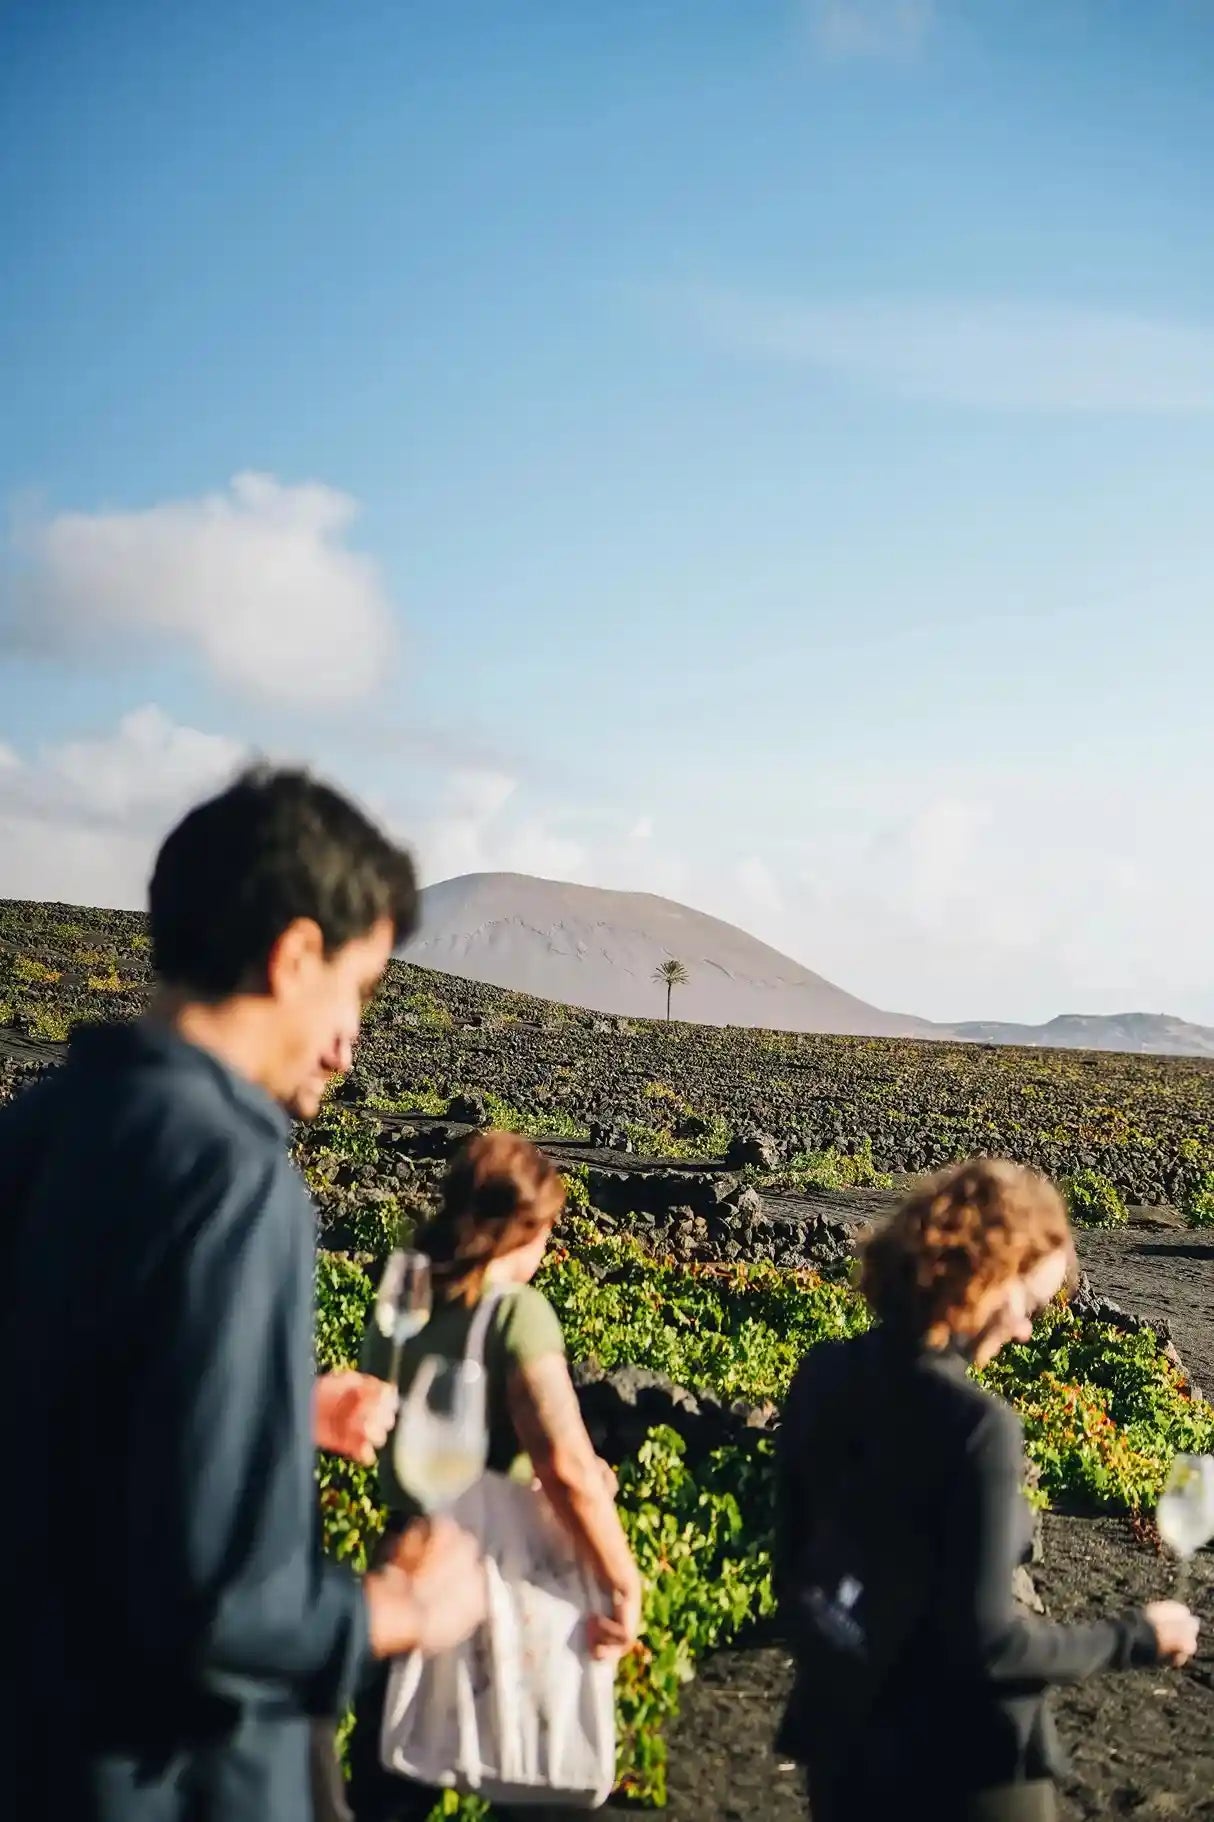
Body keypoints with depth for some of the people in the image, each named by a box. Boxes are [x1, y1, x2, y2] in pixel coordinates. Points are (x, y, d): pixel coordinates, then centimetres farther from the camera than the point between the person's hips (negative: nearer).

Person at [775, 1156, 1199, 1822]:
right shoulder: (976, 1425, -23)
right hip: (962, 1768, -6)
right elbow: (986, 1641, -20)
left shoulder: (823, 1375, -3)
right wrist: (1135, 1638, -7)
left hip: (840, 1743, 6)